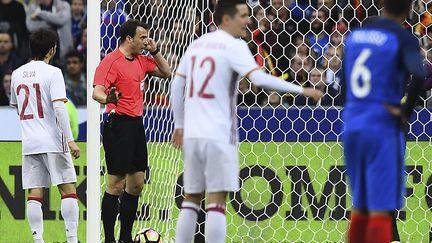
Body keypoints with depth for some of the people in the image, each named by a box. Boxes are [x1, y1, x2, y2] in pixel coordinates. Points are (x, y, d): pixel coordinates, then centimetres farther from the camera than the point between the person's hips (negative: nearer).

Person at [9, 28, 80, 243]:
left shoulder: (17, 74, 10)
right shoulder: (52, 73, -8)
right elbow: (59, 107, -18)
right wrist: (70, 140, -18)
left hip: (29, 143, 5)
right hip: (52, 141, -5)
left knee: (34, 194, 3)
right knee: (68, 190, -1)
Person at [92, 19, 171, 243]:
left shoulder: (141, 60, 13)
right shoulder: (112, 61, -12)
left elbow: (166, 73, 26)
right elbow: (97, 91, -23)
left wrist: (155, 51, 11)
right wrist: (106, 98, -46)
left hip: (136, 124, 9)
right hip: (119, 124, -9)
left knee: (136, 184, 11)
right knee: (116, 185, -8)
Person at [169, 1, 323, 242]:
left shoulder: (197, 44, 13)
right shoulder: (234, 46, -8)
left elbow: (177, 85, 15)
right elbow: (259, 78, -21)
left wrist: (179, 125, 22)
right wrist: (301, 90, -19)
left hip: (191, 133, 7)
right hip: (218, 134, -7)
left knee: (191, 199, 13)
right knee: (217, 201, -5)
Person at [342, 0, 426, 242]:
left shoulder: (357, 33, 10)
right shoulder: (403, 38, -9)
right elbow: (419, 75, -25)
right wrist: (406, 111, -15)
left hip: (352, 125, 5)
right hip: (383, 129, -5)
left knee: (360, 207, 13)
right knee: (381, 210, -3)